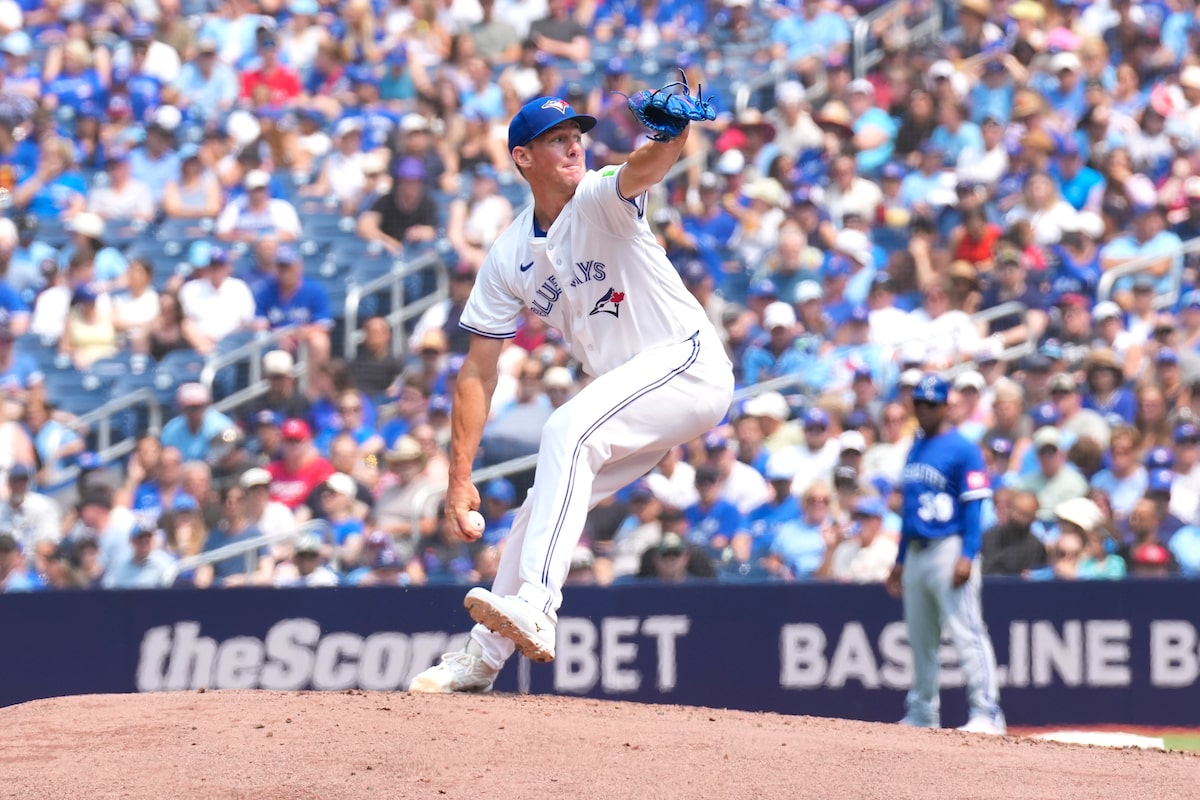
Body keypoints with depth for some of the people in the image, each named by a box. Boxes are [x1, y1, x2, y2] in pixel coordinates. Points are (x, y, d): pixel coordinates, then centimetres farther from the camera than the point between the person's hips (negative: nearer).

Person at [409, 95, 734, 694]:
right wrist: (459, 479, -2)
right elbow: (478, 370, 3)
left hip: (688, 361, -7)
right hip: (627, 392, 7)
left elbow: (644, 168, -38)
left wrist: (672, 132, -62)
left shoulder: (600, 201, -12)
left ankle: (535, 607, -40)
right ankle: (482, 659, 28)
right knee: (541, 506, 11)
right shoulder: (509, 257, 4)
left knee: (566, 431, -29)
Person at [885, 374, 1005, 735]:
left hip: (949, 551, -8)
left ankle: (986, 712, -15)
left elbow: (973, 505, -12)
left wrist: (967, 557, -21)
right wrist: (900, 561, 21)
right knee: (920, 640, 12)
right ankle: (922, 713, 21)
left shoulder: (963, 450, -7)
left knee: (967, 633, -13)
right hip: (915, 553, 8)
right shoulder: (915, 450, 17)